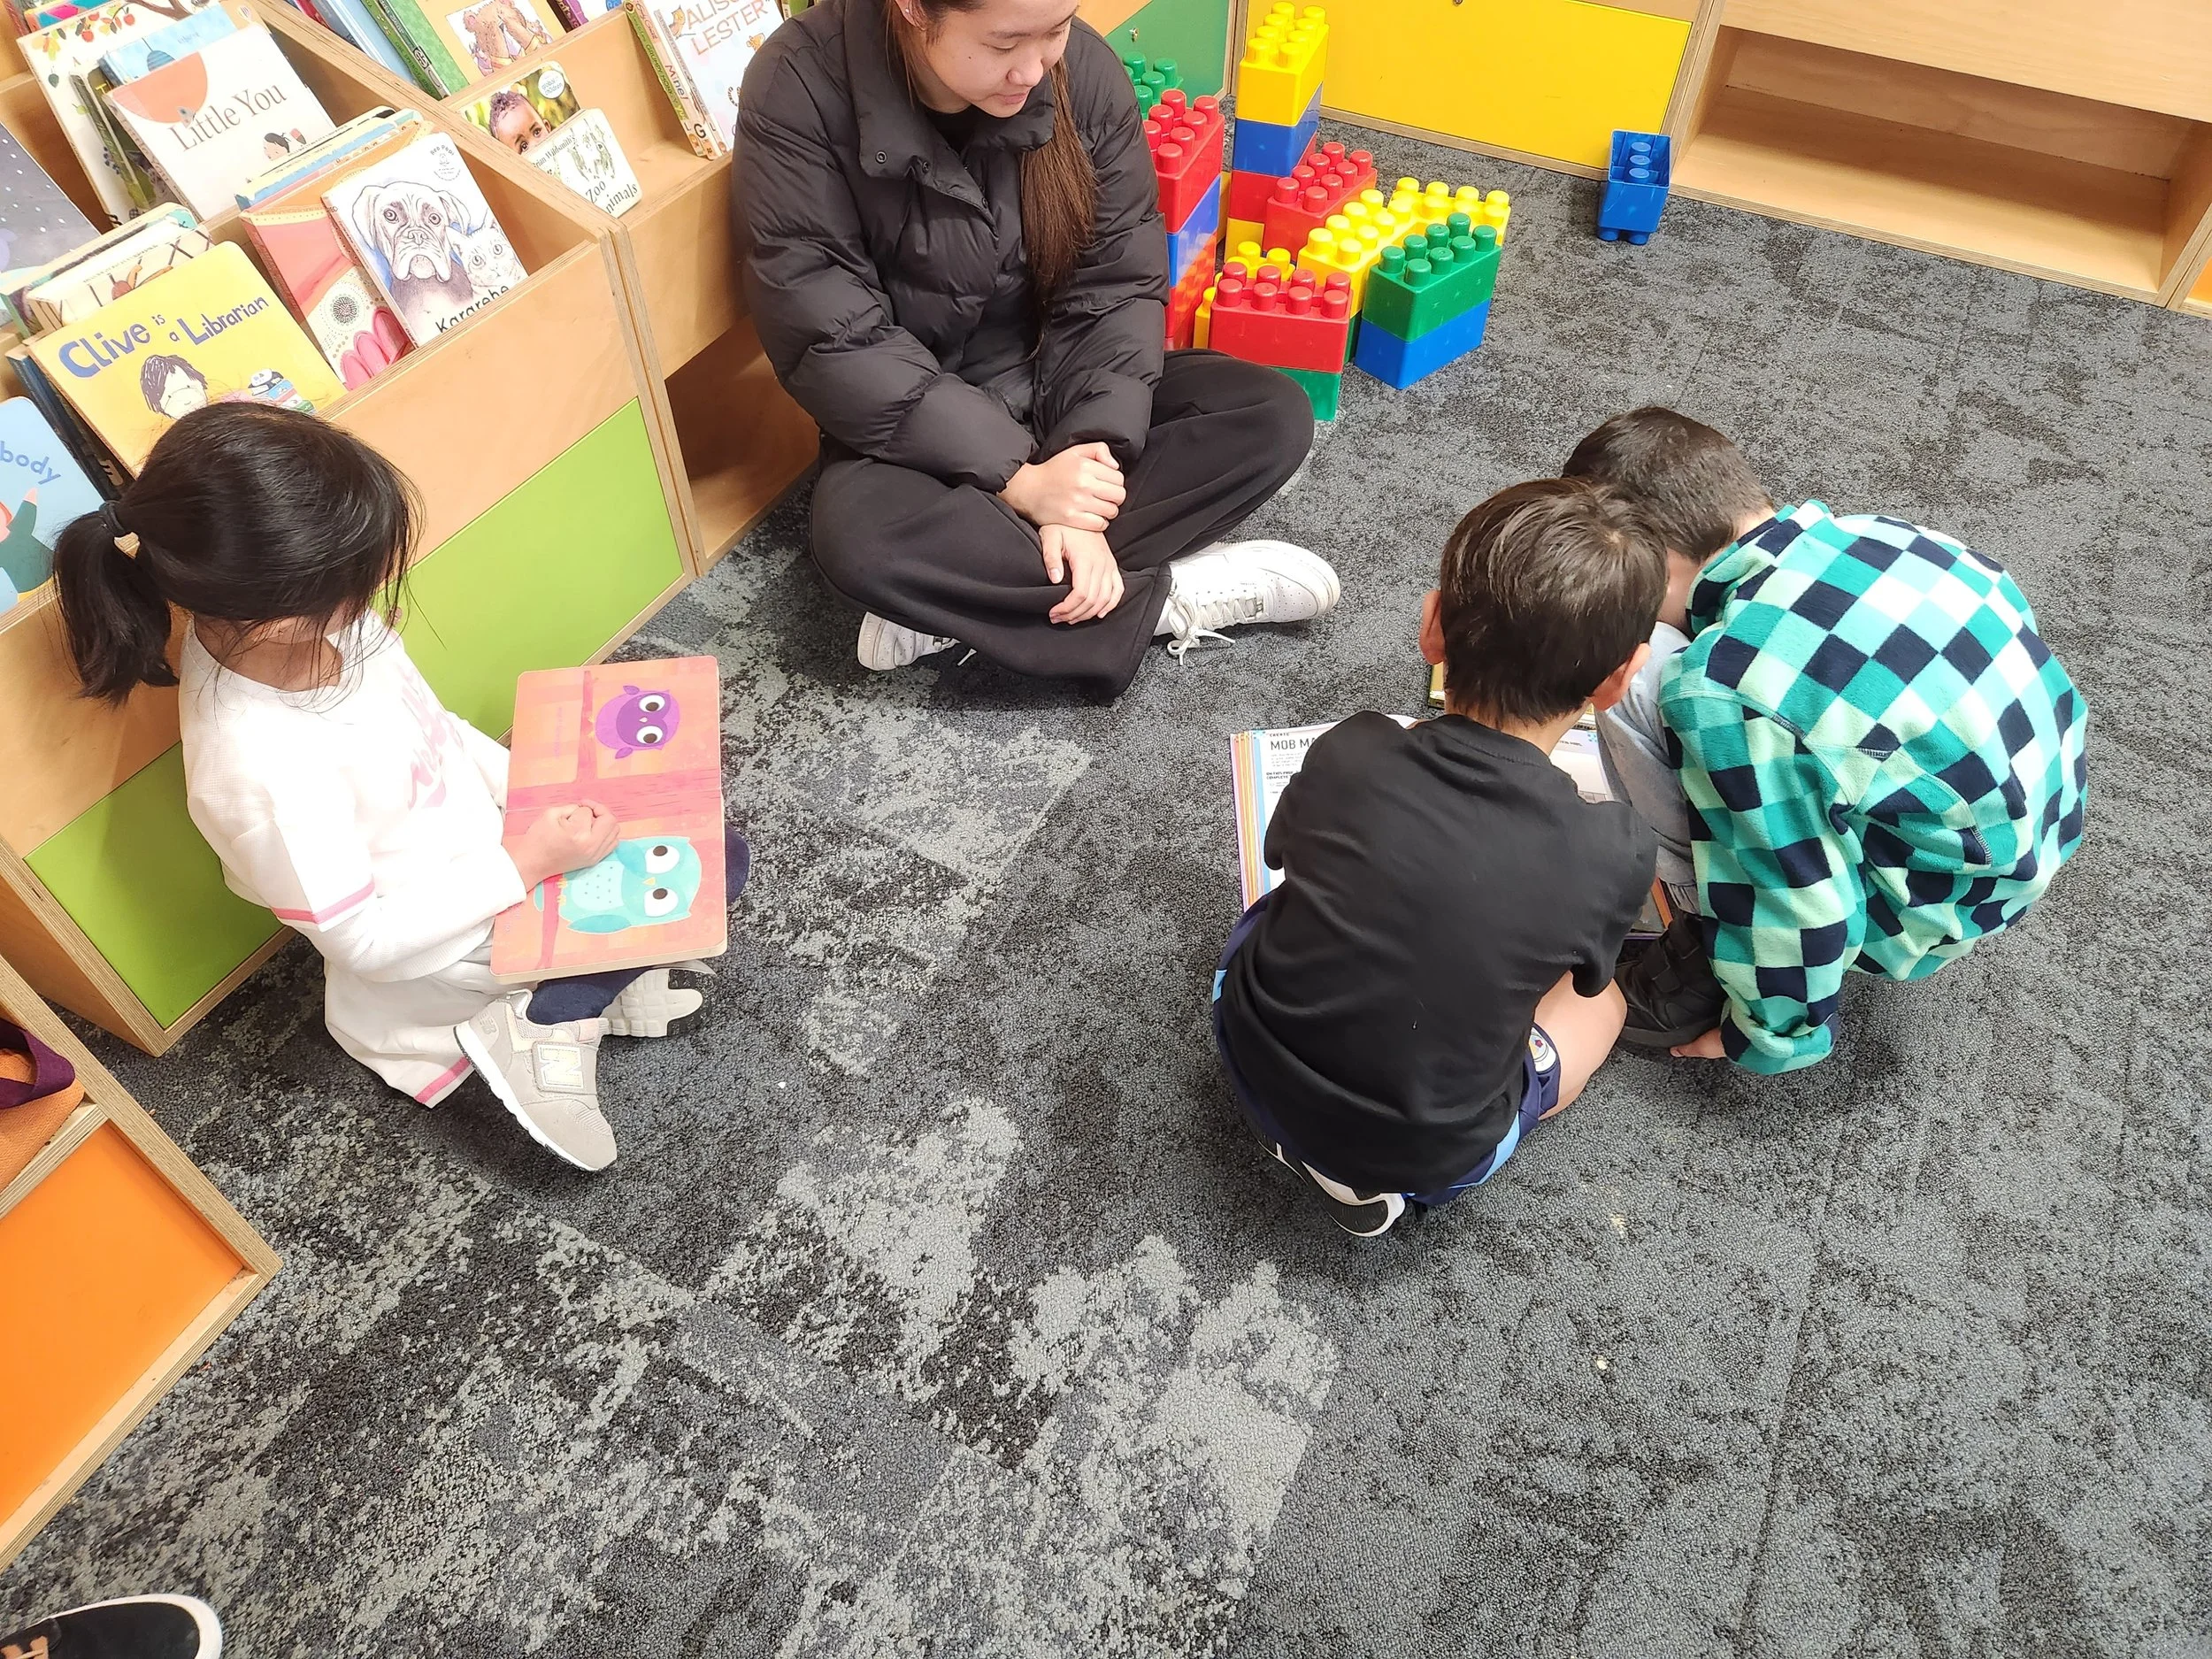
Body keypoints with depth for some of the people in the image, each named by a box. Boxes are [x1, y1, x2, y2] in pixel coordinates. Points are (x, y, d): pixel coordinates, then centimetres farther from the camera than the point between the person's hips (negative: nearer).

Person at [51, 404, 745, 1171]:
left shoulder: (254, 619, -18)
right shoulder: (265, 776, -39)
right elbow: (367, 941, -25)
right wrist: (529, 864, -24)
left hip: (484, 840, 7)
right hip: (447, 944, -7)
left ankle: (586, 973, 7)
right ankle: (546, 1024, 1)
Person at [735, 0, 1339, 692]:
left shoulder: (1083, 68, -13)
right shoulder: (801, 89, -22)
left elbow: (1118, 287, -9)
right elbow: (832, 342, -22)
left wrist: (1083, 480, -22)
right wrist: (1016, 478, -26)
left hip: (1059, 383, 4)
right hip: (913, 417, -3)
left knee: (1276, 416, -16)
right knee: (861, 541, -35)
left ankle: (950, 596, -21)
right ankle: (1167, 595, -17)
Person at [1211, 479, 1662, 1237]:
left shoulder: (1348, 755, -20)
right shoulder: (1614, 853, -23)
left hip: (1254, 1064, 3)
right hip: (1431, 1159, -2)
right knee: (1597, 999, 23)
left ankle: (1309, 1122, 12)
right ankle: (1375, 1168, 6)